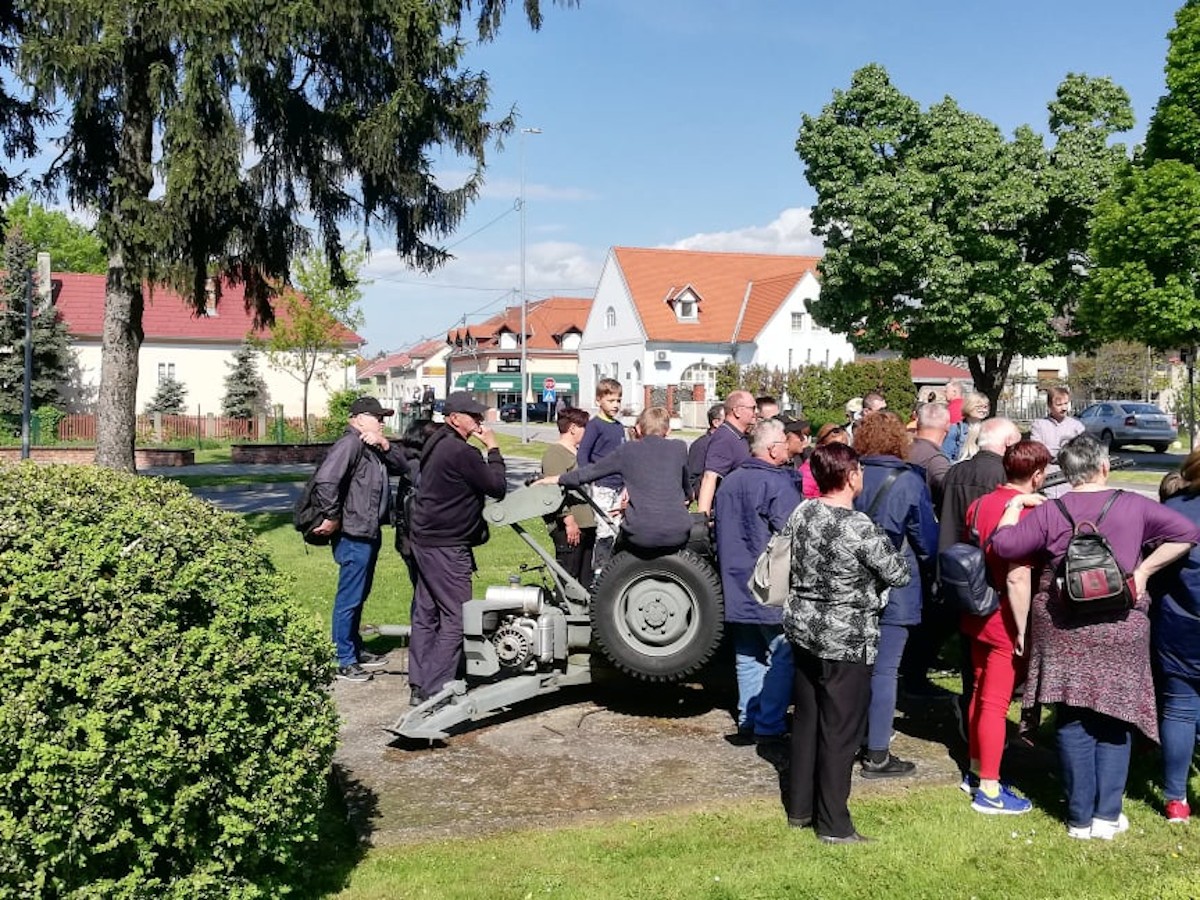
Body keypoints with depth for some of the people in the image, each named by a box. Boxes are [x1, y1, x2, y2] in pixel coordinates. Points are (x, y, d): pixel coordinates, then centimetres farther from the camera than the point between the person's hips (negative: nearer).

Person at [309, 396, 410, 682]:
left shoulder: (372, 447, 16)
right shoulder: (350, 444, -16)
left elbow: (401, 465, 10)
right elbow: (325, 481, -29)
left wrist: (385, 444, -6)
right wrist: (332, 518, -21)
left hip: (370, 533, 11)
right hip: (354, 536, -11)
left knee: (359, 596, 20)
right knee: (349, 599, -4)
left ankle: (356, 650, 32)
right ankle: (343, 661, 4)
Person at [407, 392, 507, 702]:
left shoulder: (438, 443, 12)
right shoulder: (460, 451, -20)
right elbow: (497, 486, -15)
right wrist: (493, 448, -8)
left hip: (426, 540, 10)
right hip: (446, 547, -10)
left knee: (426, 614, 14)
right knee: (455, 618, -5)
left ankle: (419, 685, 21)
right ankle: (437, 692, -4)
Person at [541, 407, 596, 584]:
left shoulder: (577, 452, 21)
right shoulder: (555, 453, -12)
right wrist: (569, 520, -25)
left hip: (585, 524, 10)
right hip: (568, 527, -10)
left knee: (586, 575, 14)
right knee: (568, 576, -9)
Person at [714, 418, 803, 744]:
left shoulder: (729, 482, 12)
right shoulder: (777, 484, -15)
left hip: (737, 587, 8)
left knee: (748, 656, 15)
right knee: (783, 656, -2)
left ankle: (748, 719, 19)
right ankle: (769, 725, -2)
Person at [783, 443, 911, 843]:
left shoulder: (801, 513, -2)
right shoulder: (859, 527, -21)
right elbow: (898, 574, -11)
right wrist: (895, 557, 9)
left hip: (804, 628, 7)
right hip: (846, 639, -7)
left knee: (806, 719, 17)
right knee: (840, 731, 3)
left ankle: (800, 809, 28)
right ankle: (833, 824, 13)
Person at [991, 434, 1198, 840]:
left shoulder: (1048, 512, -5)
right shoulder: (1133, 506, -3)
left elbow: (1003, 545, -8)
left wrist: (1014, 507, 7)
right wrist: (1143, 570, -1)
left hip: (1062, 629, 0)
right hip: (1120, 630, 0)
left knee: (1073, 722, 8)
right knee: (1114, 722, 12)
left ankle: (1080, 817, 14)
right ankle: (1107, 814, 12)